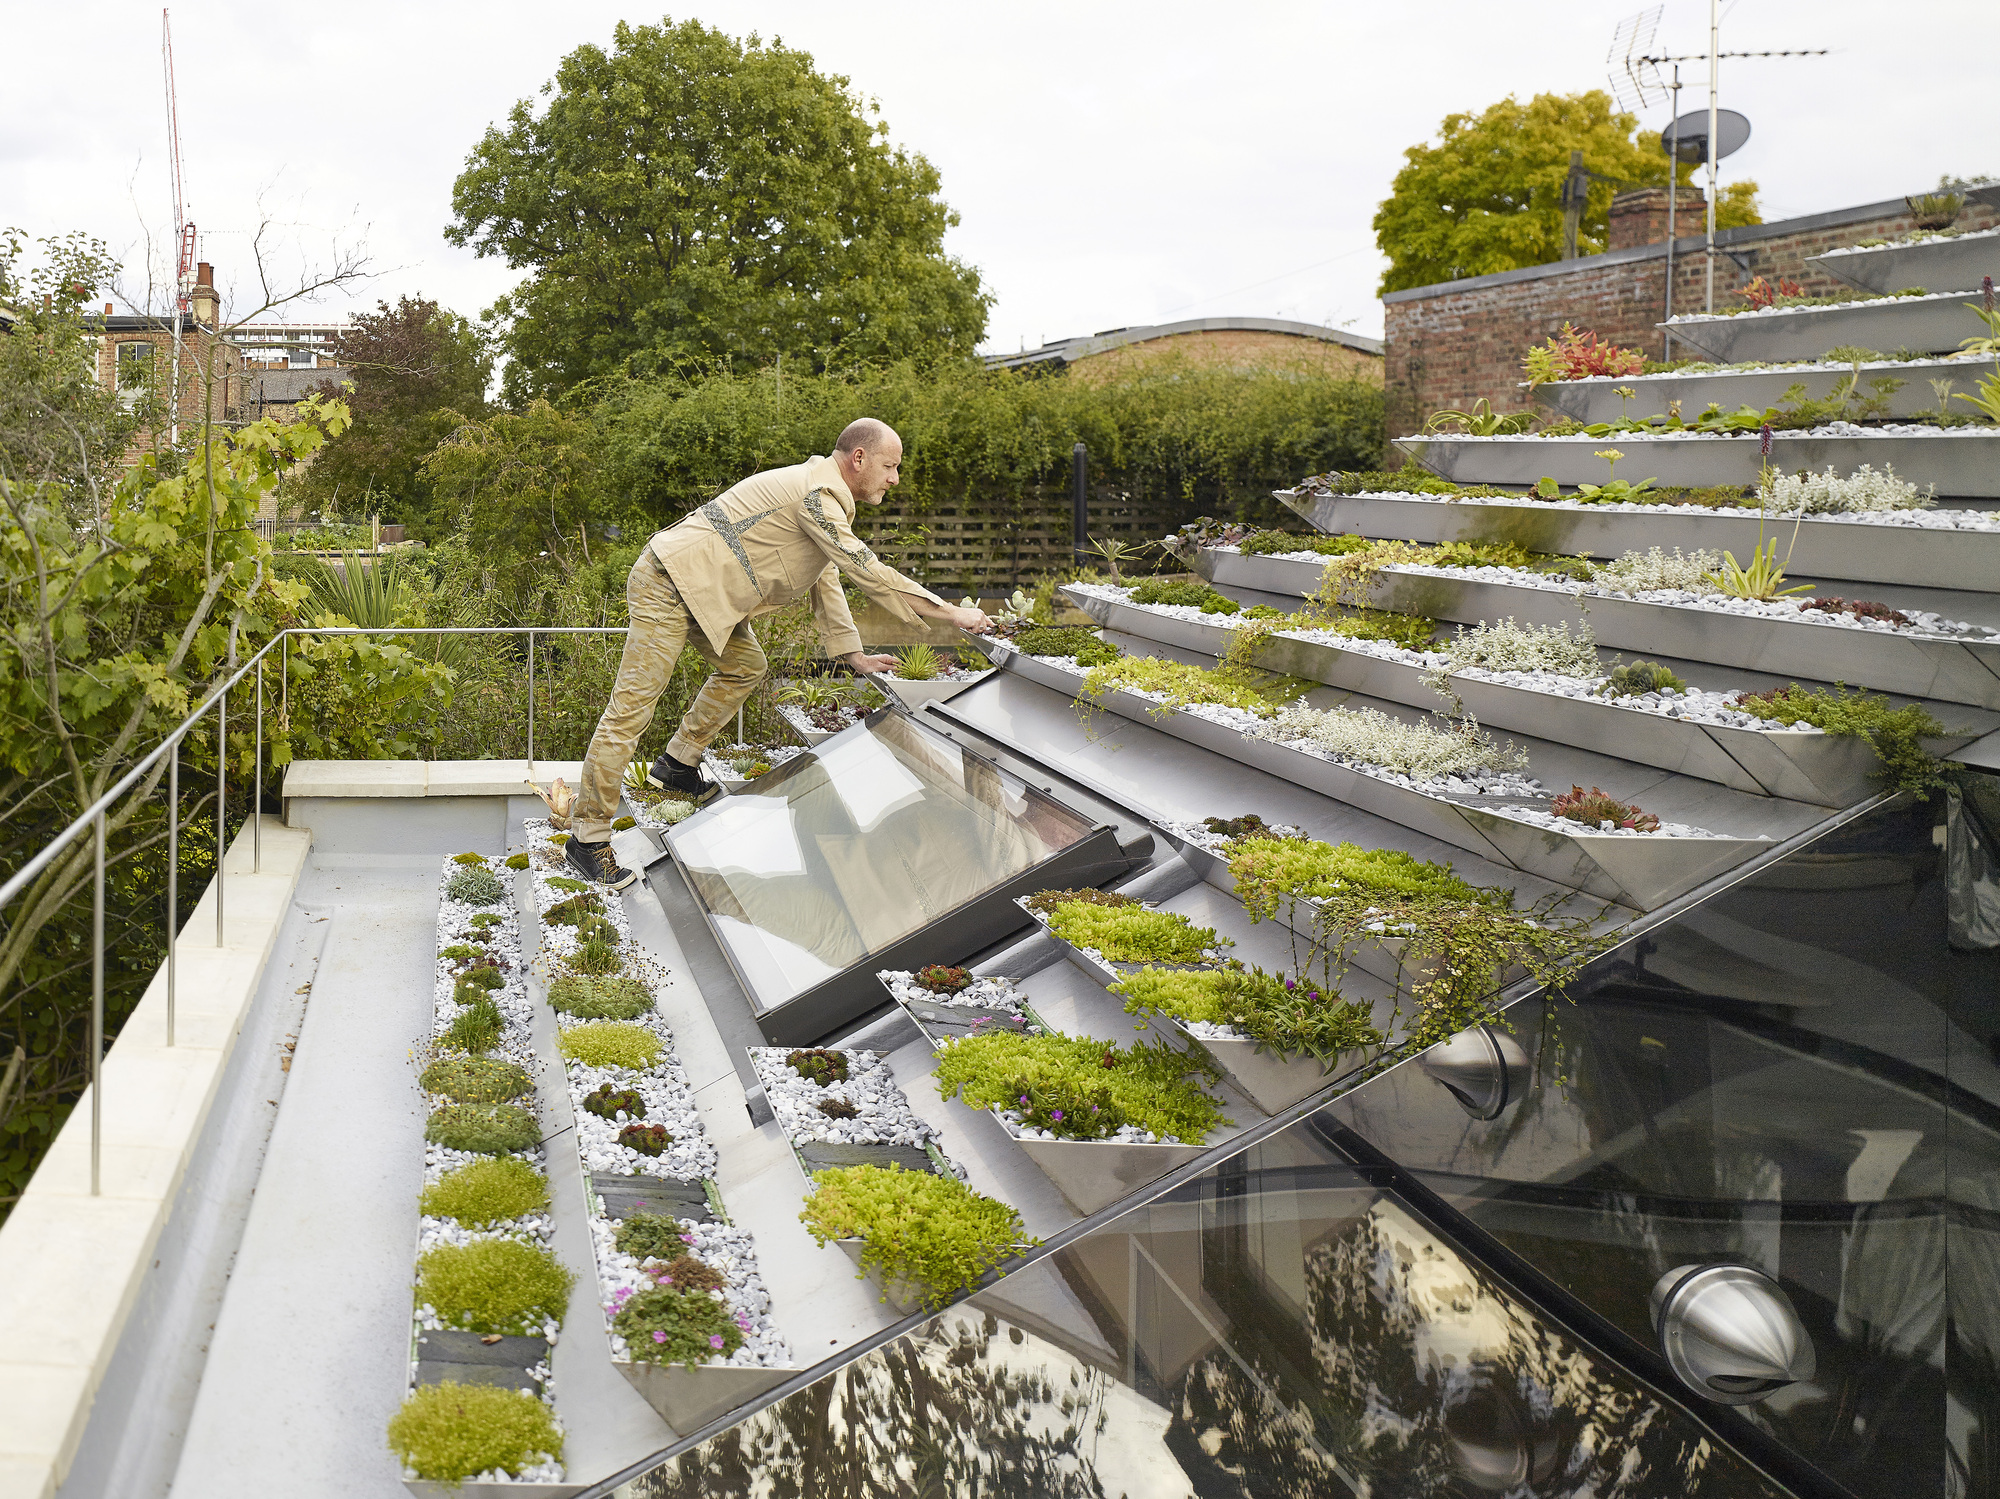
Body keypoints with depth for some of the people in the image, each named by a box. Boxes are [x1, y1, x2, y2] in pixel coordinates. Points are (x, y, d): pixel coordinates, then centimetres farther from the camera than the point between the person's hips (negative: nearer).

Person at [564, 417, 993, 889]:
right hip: (667, 587, -11)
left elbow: (827, 580, 22)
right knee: (632, 708, -11)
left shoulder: (825, 497, 15)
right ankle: (586, 837, -9)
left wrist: (852, 654, 17)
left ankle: (677, 765, 27)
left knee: (744, 666, 21)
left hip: (703, 592, 11)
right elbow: (868, 572, -20)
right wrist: (949, 612, -15)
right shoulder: (815, 496, -19)